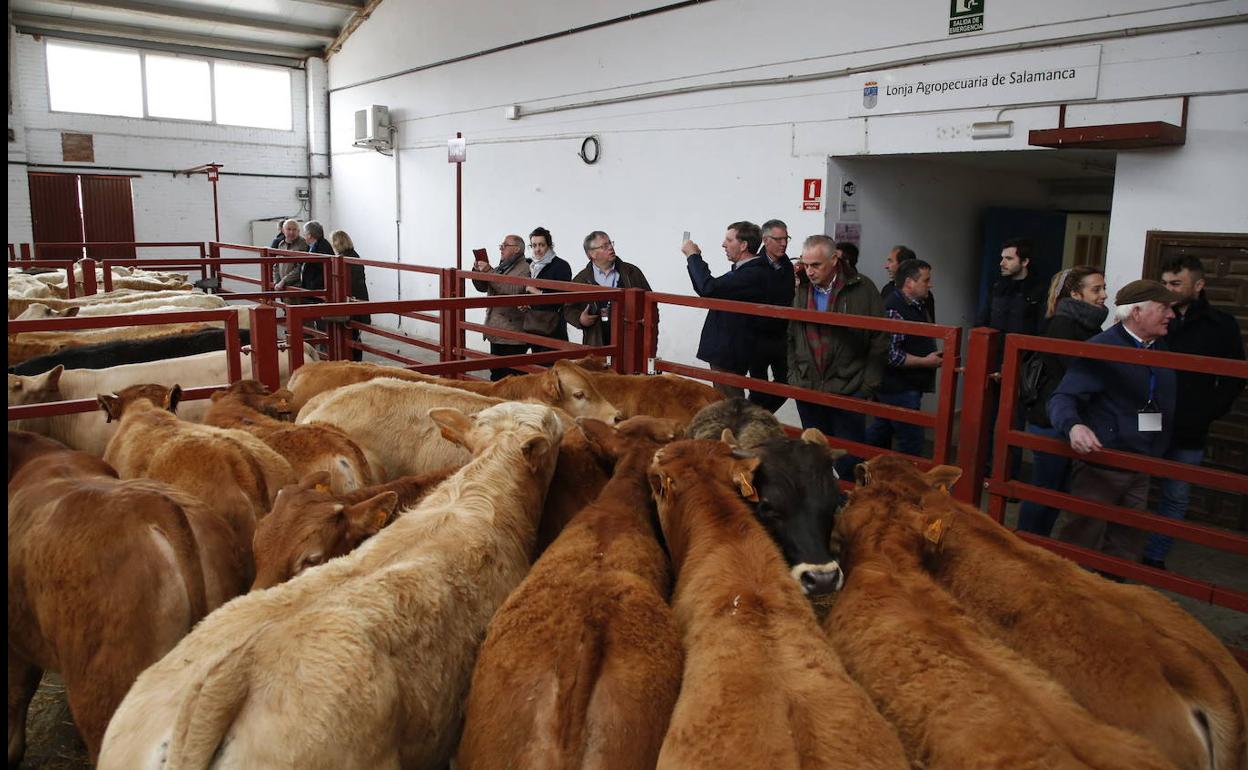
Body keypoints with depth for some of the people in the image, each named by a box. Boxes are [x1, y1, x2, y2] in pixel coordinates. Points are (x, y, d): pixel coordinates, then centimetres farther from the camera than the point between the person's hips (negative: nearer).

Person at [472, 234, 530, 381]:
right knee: (496, 373, 16)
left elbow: (513, 290, -26)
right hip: (497, 330, 9)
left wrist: (489, 272, -22)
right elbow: (482, 287, 19)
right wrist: (477, 271, 0)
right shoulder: (501, 267, 17)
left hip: (513, 334, -9)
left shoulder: (525, 269, -10)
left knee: (511, 375, -6)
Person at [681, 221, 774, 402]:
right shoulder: (744, 270, 13)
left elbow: (710, 288, -28)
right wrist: (695, 258, 7)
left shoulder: (755, 274, -20)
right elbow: (707, 291, 17)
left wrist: (693, 256, -15)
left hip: (731, 354, -10)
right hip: (725, 349, 10)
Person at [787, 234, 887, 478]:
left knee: (848, 462, 3)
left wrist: (868, 387, -8)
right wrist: (793, 377, 8)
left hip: (848, 393, -4)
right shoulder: (802, 290, 6)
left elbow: (879, 342, -5)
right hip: (807, 391, 4)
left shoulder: (862, 289, -6)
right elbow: (791, 339, 14)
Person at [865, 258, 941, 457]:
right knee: (911, 445, -4)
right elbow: (891, 355, -24)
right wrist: (926, 362, -17)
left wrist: (935, 356, 12)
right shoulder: (894, 310, -20)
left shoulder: (919, 305, 11)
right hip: (900, 389, -10)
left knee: (879, 435, 19)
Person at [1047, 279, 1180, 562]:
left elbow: (1165, 407, 17)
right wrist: (1073, 426, -41)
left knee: (1126, 549, 18)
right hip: (1099, 467, -7)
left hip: (1141, 472, 7)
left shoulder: (1163, 350, 9)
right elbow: (1062, 398, -22)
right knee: (1078, 543, 2)